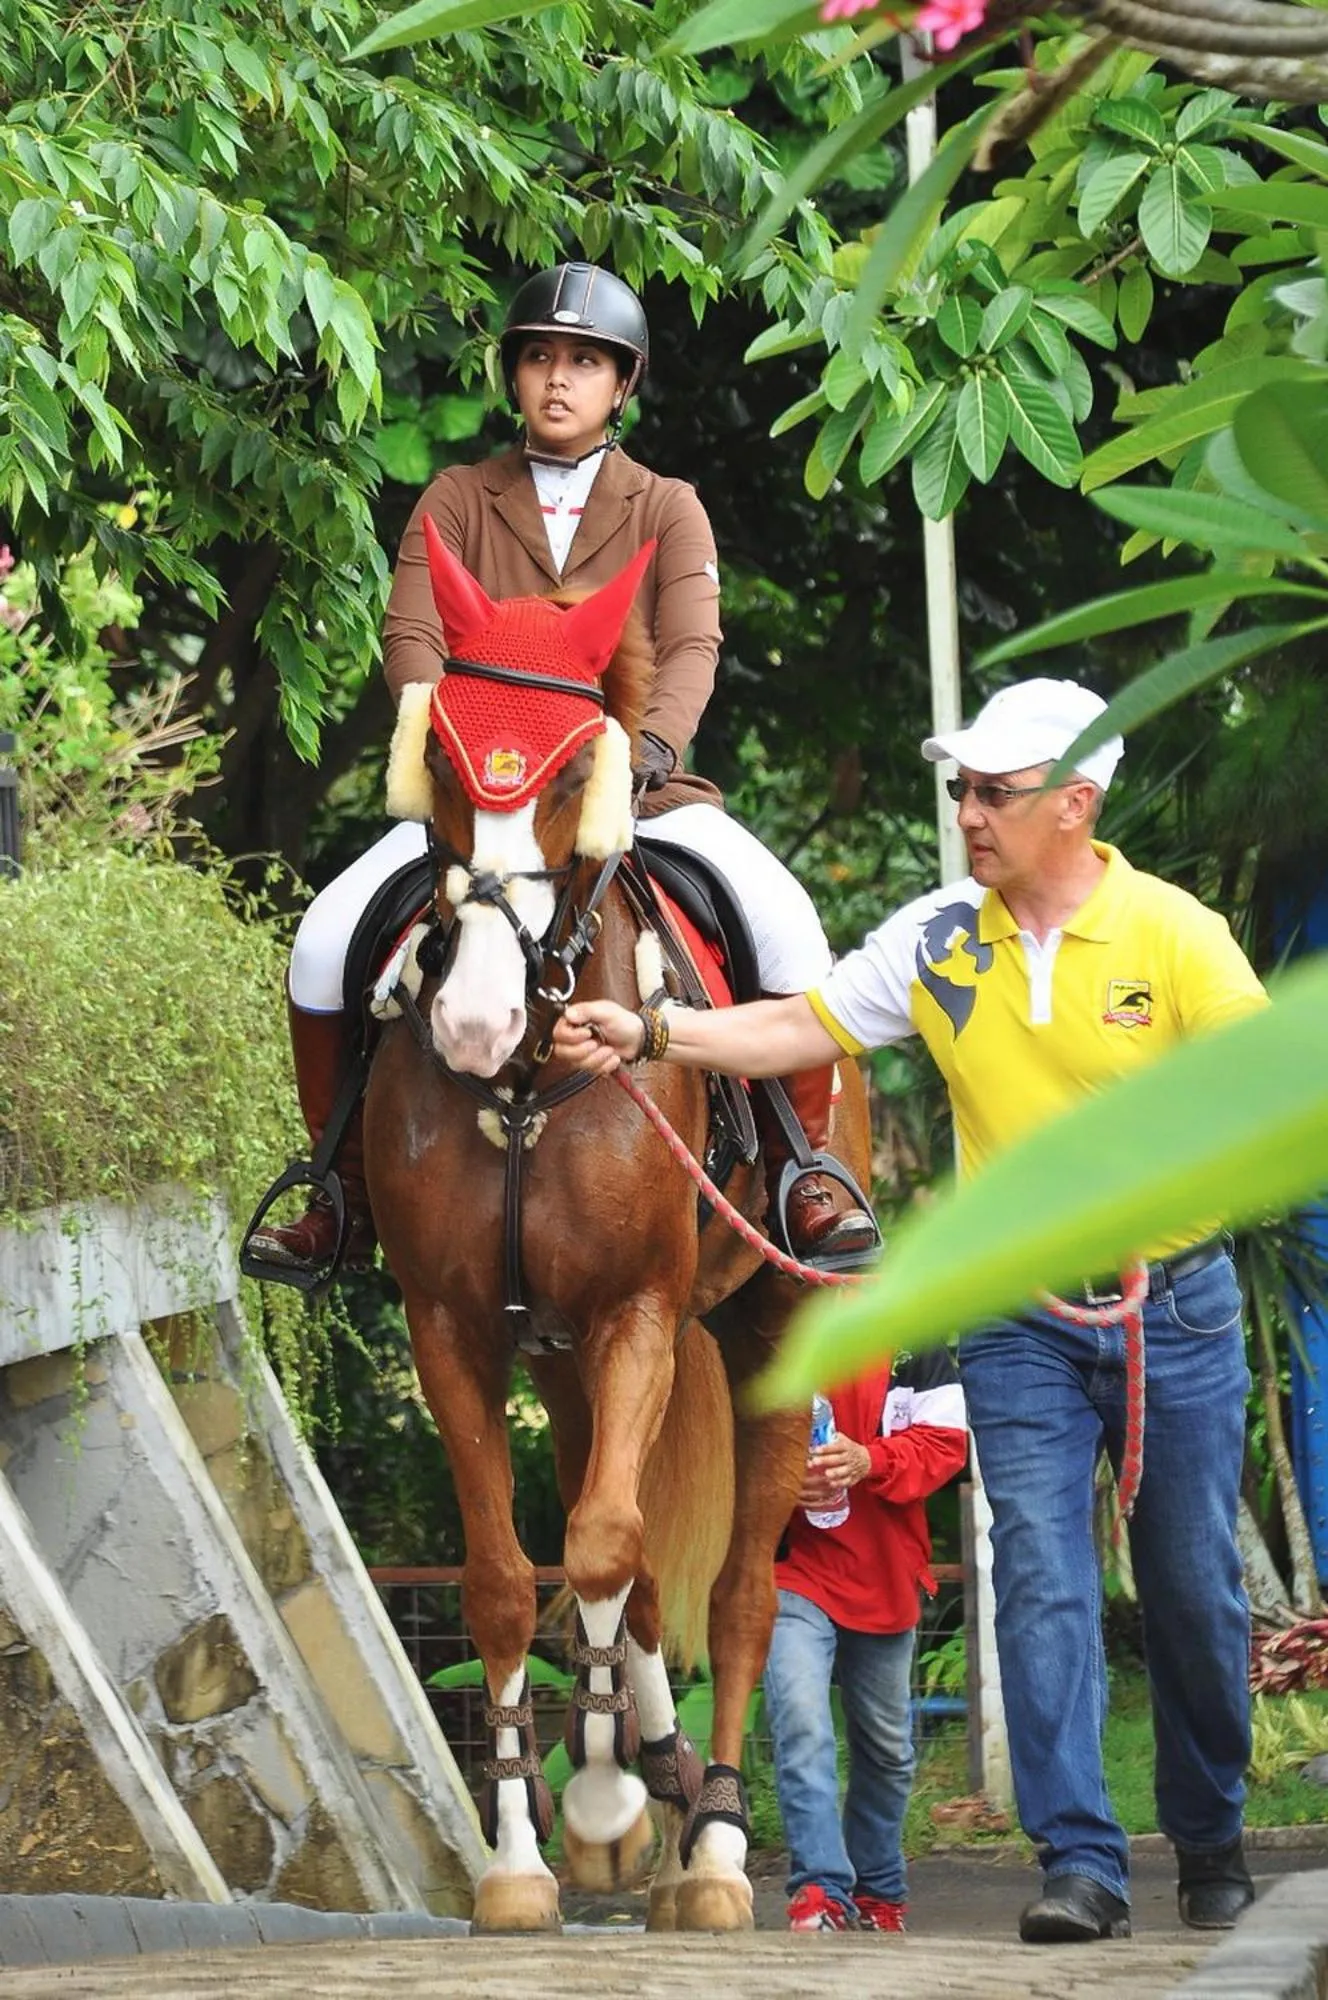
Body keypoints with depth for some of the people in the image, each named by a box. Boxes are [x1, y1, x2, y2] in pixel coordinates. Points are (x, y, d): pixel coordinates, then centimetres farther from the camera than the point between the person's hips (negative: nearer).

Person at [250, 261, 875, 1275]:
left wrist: (653, 745, -28)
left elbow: (691, 647, -7)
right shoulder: (459, 500, 9)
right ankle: (348, 1191, -4)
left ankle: (806, 1167, -10)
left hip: (633, 788, -1)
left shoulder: (669, 510, 9)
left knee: (785, 925, -26)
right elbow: (410, 639, -3)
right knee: (325, 945, -21)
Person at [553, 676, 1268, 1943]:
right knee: (1039, 1576, -10)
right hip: (1019, 1318, 2)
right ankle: (1081, 1864, -11)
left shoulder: (1175, 934, -9)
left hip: (1173, 1304, -2)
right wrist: (650, 1033, -12)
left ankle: (1210, 1841, 26)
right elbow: (800, 1030, 0)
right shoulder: (939, 938, -1)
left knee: (1193, 1586, 8)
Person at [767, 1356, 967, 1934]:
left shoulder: (915, 1346, 2)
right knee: (800, 1724, -23)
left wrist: (869, 1461, -24)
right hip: (793, 1572, -3)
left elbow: (945, 1442, -6)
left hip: (885, 1580, 4)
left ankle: (878, 1893, 34)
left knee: (886, 1746, 16)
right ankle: (821, 1892, -26)